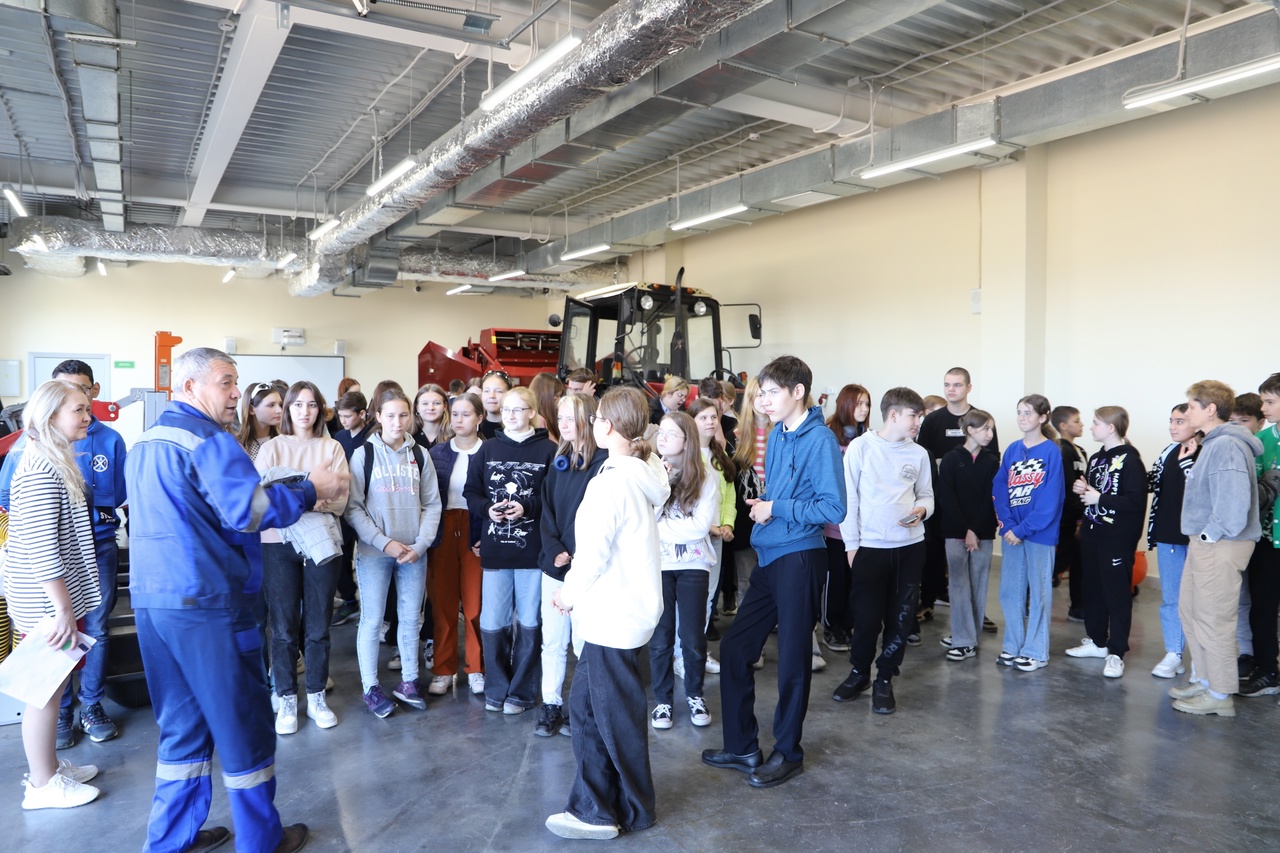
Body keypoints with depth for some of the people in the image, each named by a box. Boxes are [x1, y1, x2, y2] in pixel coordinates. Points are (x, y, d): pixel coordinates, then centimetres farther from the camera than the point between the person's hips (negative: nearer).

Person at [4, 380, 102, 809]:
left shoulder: (54, 461, 11)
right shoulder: (41, 469, -21)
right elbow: (40, 548, -24)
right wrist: (62, 608, -20)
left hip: (56, 596, 10)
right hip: (46, 602, -10)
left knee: (52, 685, 19)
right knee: (47, 689, 3)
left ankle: (48, 766, 32)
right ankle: (42, 785, 16)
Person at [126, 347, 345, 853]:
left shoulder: (144, 444, 14)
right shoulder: (208, 440, -14)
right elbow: (249, 510, -25)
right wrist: (310, 490, -13)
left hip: (151, 600, 9)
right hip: (205, 603, -9)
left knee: (183, 723, 18)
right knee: (241, 722, 4)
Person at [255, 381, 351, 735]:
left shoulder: (332, 449, 7)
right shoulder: (272, 448, 5)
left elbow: (340, 500, -4)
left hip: (321, 543, 1)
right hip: (278, 542, -1)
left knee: (318, 625, 8)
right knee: (284, 626, 5)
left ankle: (317, 696, 21)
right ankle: (287, 700, 18)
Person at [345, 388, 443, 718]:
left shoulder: (420, 455, 6)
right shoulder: (364, 454, -2)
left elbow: (432, 504, 6)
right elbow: (353, 507, -6)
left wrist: (420, 543, -7)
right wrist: (385, 542, -14)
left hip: (414, 552, 3)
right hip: (373, 552, -3)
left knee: (411, 617, 9)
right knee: (372, 619, 4)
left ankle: (408, 682, 24)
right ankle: (371, 687, 18)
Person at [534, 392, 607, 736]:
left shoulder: (603, 461, -10)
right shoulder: (559, 461, 12)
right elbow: (547, 510, 9)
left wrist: (579, 558, -17)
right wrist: (555, 552, -5)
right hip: (555, 565, 6)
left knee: (584, 642, 5)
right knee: (552, 640, 12)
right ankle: (551, 705, 24)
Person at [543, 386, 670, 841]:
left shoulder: (613, 481, -21)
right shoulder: (642, 475, 8)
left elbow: (594, 551, -20)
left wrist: (570, 593, -3)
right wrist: (576, 586, 10)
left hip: (614, 615, -9)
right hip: (622, 610, 9)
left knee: (617, 716, 7)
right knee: (584, 705, 17)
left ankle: (635, 810, 23)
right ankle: (594, 805, 27)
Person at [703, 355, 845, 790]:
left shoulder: (819, 440, -14)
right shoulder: (776, 436, 11)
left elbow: (833, 507, -20)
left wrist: (777, 509, -16)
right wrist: (761, 504, 3)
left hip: (799, 558, -9)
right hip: (769, 558, 9)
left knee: (792, 659, 5)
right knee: (734, 648, 11)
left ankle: (788, 752, 24)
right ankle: (742, 746, 26)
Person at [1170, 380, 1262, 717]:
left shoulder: (1226, 446, -19)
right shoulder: (1212, 444, 13)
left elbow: (1234, 502, -27)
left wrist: (1211, 535, -17)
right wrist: (1199, 536, 12)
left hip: (1220, 547, -10)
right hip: (1203, 543, 10)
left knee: (1213, 619, 0)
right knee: (1189, 610, 18)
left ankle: (1220, 695, 12)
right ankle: (1202, 679, 31)